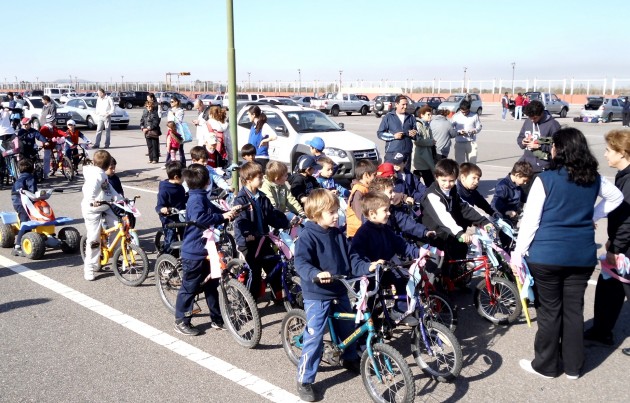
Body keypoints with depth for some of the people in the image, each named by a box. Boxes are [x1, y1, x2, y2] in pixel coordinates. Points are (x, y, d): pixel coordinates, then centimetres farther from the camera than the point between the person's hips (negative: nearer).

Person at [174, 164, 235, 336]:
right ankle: (181, 321, 15)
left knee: (211, 286, 16)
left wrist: (228, 213, 5)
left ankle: (216, 319, 27)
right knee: (189, 288, 2)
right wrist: (221, 217, -35)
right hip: (194, 253, -10)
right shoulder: (196, 200, -20)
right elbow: (200, 218, -38)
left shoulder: (202, 198, 11)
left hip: (205, 251, 10)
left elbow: (214, 211, 22)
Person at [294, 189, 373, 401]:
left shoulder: (338, 234, 4)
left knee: (348, 328, 22)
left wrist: (368, 267, -6)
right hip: (317, 295, -7)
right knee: (314, 337, -5)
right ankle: (305, 380, 8)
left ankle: (350, 359, 49)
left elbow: (349, 261, 9)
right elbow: (301, 262, -28)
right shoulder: (308, 235, -17)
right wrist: (316, 274, -46)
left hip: (339, 292, 7)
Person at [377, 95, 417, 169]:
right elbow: (380, 133, -1)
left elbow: (416, 136, 19)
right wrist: (393, 136, -13)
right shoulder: (388, 117, 3)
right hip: (391, 153, -4)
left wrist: (413, 134, -5)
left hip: (407, 153, 4)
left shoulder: (411, 117, 14)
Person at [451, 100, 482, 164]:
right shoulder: (456, 116, -1)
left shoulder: (475, 116, 0)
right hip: (459, 143, 0)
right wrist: (459, 132, -18)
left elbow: (479, 127, 8)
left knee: (472, 162, 1)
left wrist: (475, 131, -15)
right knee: (459, 163, 3)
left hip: (471, 143, 0)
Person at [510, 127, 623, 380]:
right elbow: (616, 197, 24)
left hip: (546, 256, -4)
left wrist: (518, 254, -6)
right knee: (574, 309, 14)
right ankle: (573, 367, 27)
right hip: (583, 256, 4)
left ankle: (546, 366, 21)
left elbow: (530, 220, -12)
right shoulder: (593, 179, 4)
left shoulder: (545, 180, -12)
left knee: (549, 311, 7)